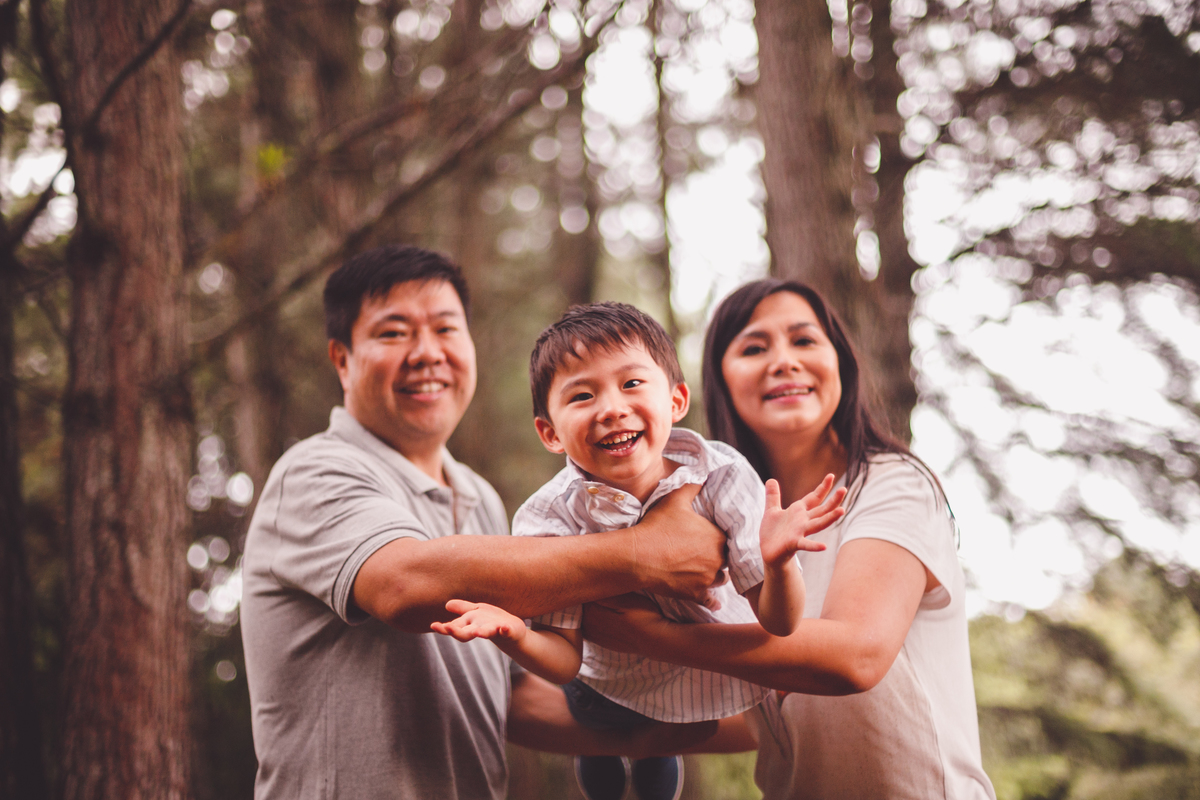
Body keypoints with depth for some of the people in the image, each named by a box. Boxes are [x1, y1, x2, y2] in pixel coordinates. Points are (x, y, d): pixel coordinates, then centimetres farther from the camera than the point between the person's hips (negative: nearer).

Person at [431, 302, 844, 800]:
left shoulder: (723, 476, -27)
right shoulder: (549, 520, -27)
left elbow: (778, 624, -25)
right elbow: (564, 656, -22)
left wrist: (777, 563, -48)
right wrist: (515, 637, -46)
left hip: (726, 680, 0)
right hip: (613, 693, 0)